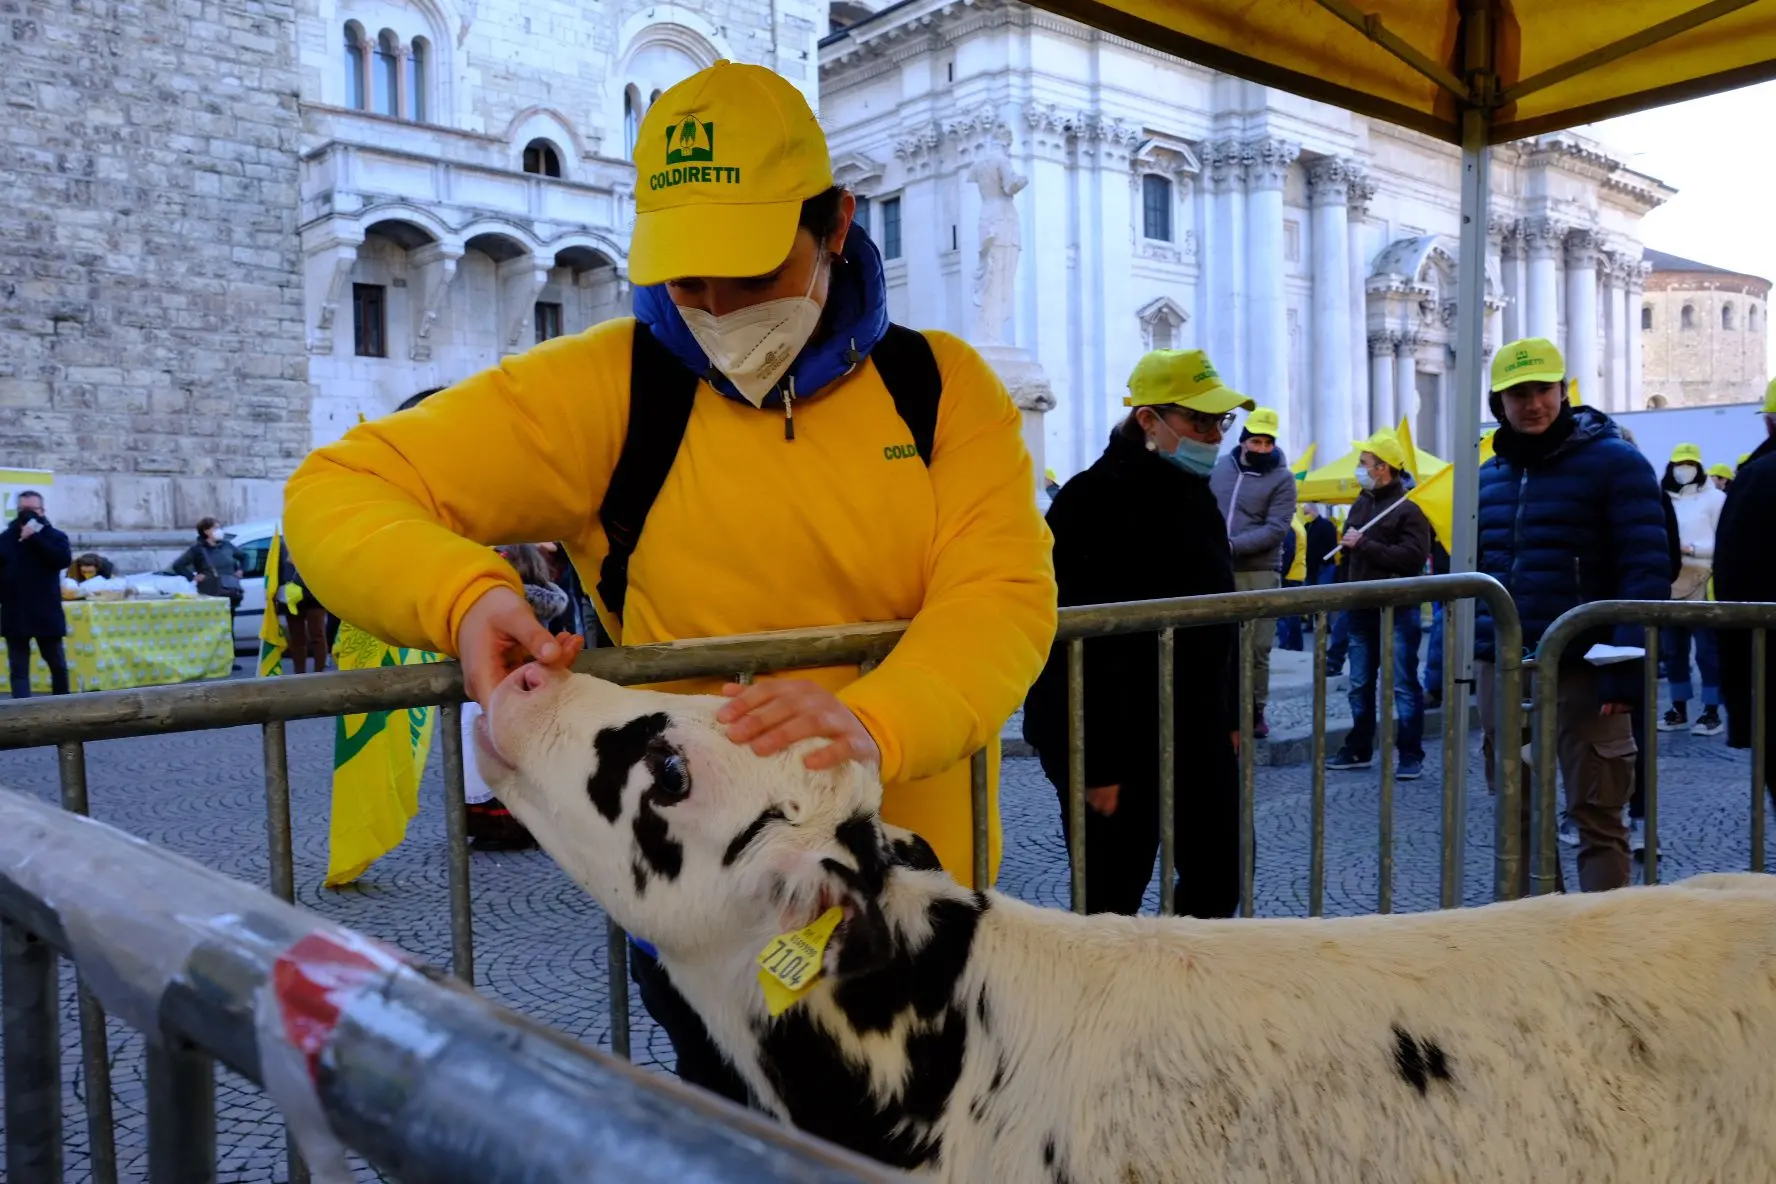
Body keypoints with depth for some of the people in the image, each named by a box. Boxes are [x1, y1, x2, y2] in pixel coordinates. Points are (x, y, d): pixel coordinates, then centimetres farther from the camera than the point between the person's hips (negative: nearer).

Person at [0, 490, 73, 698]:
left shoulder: (54, 536, 2)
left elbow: (63, 558, -18)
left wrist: (35, 538, -19)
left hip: (46, 613, -1)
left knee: (57, 664, 10)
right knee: (18, 668, 1)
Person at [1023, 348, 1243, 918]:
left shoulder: (1196, 496, 12)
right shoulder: (1090, 503, -16)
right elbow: (1076, 649, -20)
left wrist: (1229, 718, 18)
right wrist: (1097, 767, -22)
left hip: (1198, 732, 8)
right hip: (1119, 741, -8)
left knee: (1217, 880, 14)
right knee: (1113, 899, 1)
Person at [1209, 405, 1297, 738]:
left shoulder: (1282, 478, -2)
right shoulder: (1220, 468, 10)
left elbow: (1276, 529, -11)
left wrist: (1233, 545, -19)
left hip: (1258, 574, -2)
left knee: (1257, 648, 2)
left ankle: (1255, 711, 15)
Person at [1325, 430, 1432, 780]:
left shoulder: (1408, 508, -10)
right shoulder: (1361, 505, 15)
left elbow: (1415, 555, -22)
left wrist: (1364, 545, -19)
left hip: (1397, 611, -8)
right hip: (1362, 609, 8)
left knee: (1403, 686, -3)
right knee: (1360, 685, 13)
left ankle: (1410, 755, 4)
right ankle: (1359, 750, 22)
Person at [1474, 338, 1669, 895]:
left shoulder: (1613, 462, -5)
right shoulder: (1491, 475, 14)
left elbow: (1646, 572, -10)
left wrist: (1625, 669, -17)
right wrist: (1474, 653, 13)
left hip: (1583, 672, -6)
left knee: (1596, 815, 1)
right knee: (1516, 812, 12)